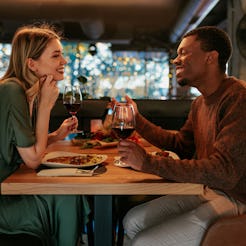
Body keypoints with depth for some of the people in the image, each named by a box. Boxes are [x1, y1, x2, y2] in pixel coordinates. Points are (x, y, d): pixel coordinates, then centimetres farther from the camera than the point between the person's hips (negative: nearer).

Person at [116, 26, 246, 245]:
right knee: (132, 221, 7)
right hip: (206, 192, 9)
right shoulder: (200, 103, 9)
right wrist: (137, 119, 11)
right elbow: (180, 144, 18)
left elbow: (223, 171, -29)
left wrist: (148, 162, -28)